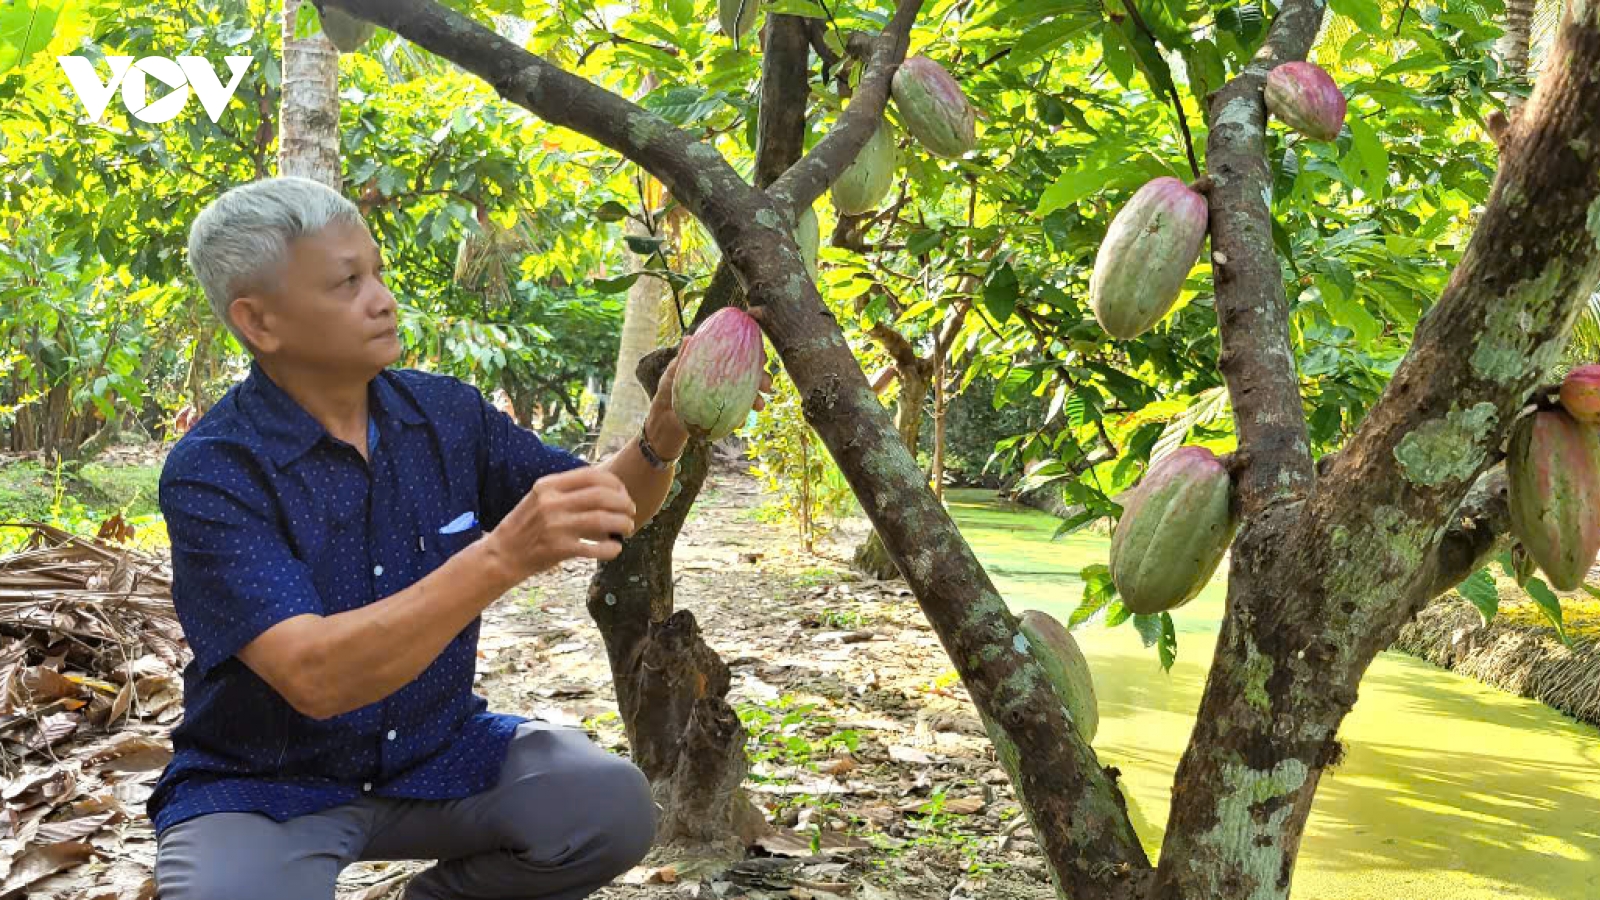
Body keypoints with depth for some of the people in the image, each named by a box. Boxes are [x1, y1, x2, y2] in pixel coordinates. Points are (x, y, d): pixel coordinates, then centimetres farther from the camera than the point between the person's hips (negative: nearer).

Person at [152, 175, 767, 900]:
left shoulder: (447, 414, -5)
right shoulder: (211, 473, -20)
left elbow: (601, 510, 6)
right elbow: (313, 676, -32)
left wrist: (662, 437, -17)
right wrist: (503, 556, -42)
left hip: (432, 752, 4)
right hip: (263, 784, -4)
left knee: (612, 808, -19)